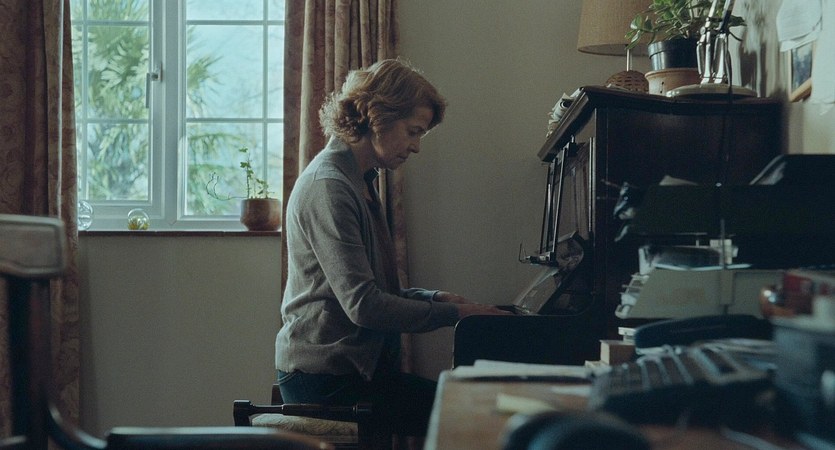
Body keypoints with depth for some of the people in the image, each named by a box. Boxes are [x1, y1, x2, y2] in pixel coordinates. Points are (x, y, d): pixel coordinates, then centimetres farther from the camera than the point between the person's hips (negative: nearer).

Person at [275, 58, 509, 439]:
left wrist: (433, 297, 7)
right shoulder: (329, 186, -15)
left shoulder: (358, 182, 18)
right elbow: (362, 305, -20)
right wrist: (454, 313, -14)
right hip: (327, 377, -10)